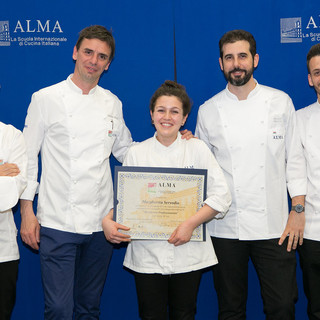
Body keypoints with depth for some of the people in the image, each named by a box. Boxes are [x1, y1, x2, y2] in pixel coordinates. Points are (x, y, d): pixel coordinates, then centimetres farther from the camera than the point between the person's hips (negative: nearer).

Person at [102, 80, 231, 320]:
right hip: (147, 254, 1)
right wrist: (108, 221, -12)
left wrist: (191, 223, -16)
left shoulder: (197, 149, 2)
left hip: (188, 253, 0)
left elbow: (221, 195, -4)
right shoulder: (137, 153, 6)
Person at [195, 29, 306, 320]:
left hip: (274, 224, 0)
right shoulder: (208, 111, 5)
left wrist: (299, 208, 1)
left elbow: (295, 157, 6)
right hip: (225, 227, 1)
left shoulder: (280, 102, 5)